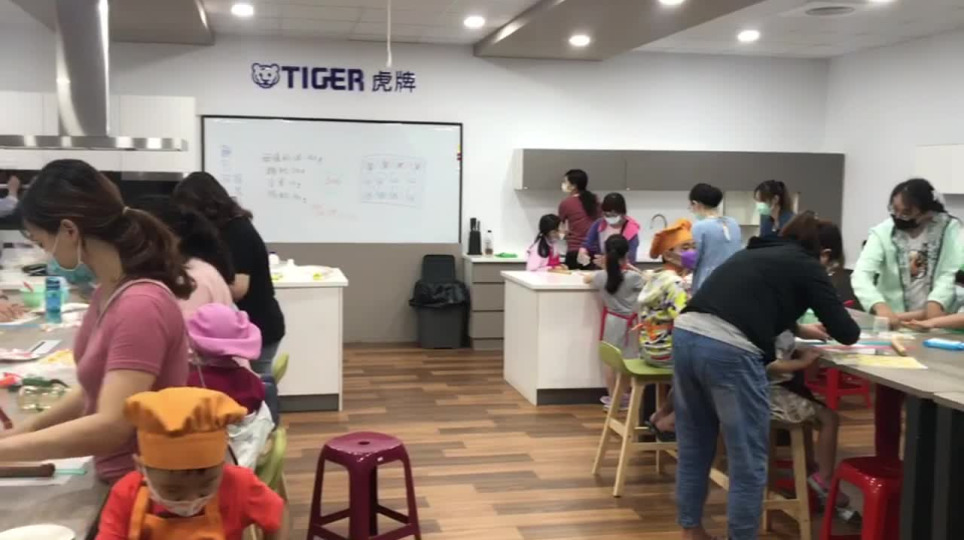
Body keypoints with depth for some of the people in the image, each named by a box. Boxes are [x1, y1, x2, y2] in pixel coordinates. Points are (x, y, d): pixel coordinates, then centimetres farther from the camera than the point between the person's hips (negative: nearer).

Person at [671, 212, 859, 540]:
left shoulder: (755, 253, 28)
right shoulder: (807, 266, 9)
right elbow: (845, 333, 11)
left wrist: (798, 329, 52)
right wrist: (840, 327, 32)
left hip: (686, 335, 8)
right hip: (728, 350, -8)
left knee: (694, 448, 22)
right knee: (748, 463, 7)